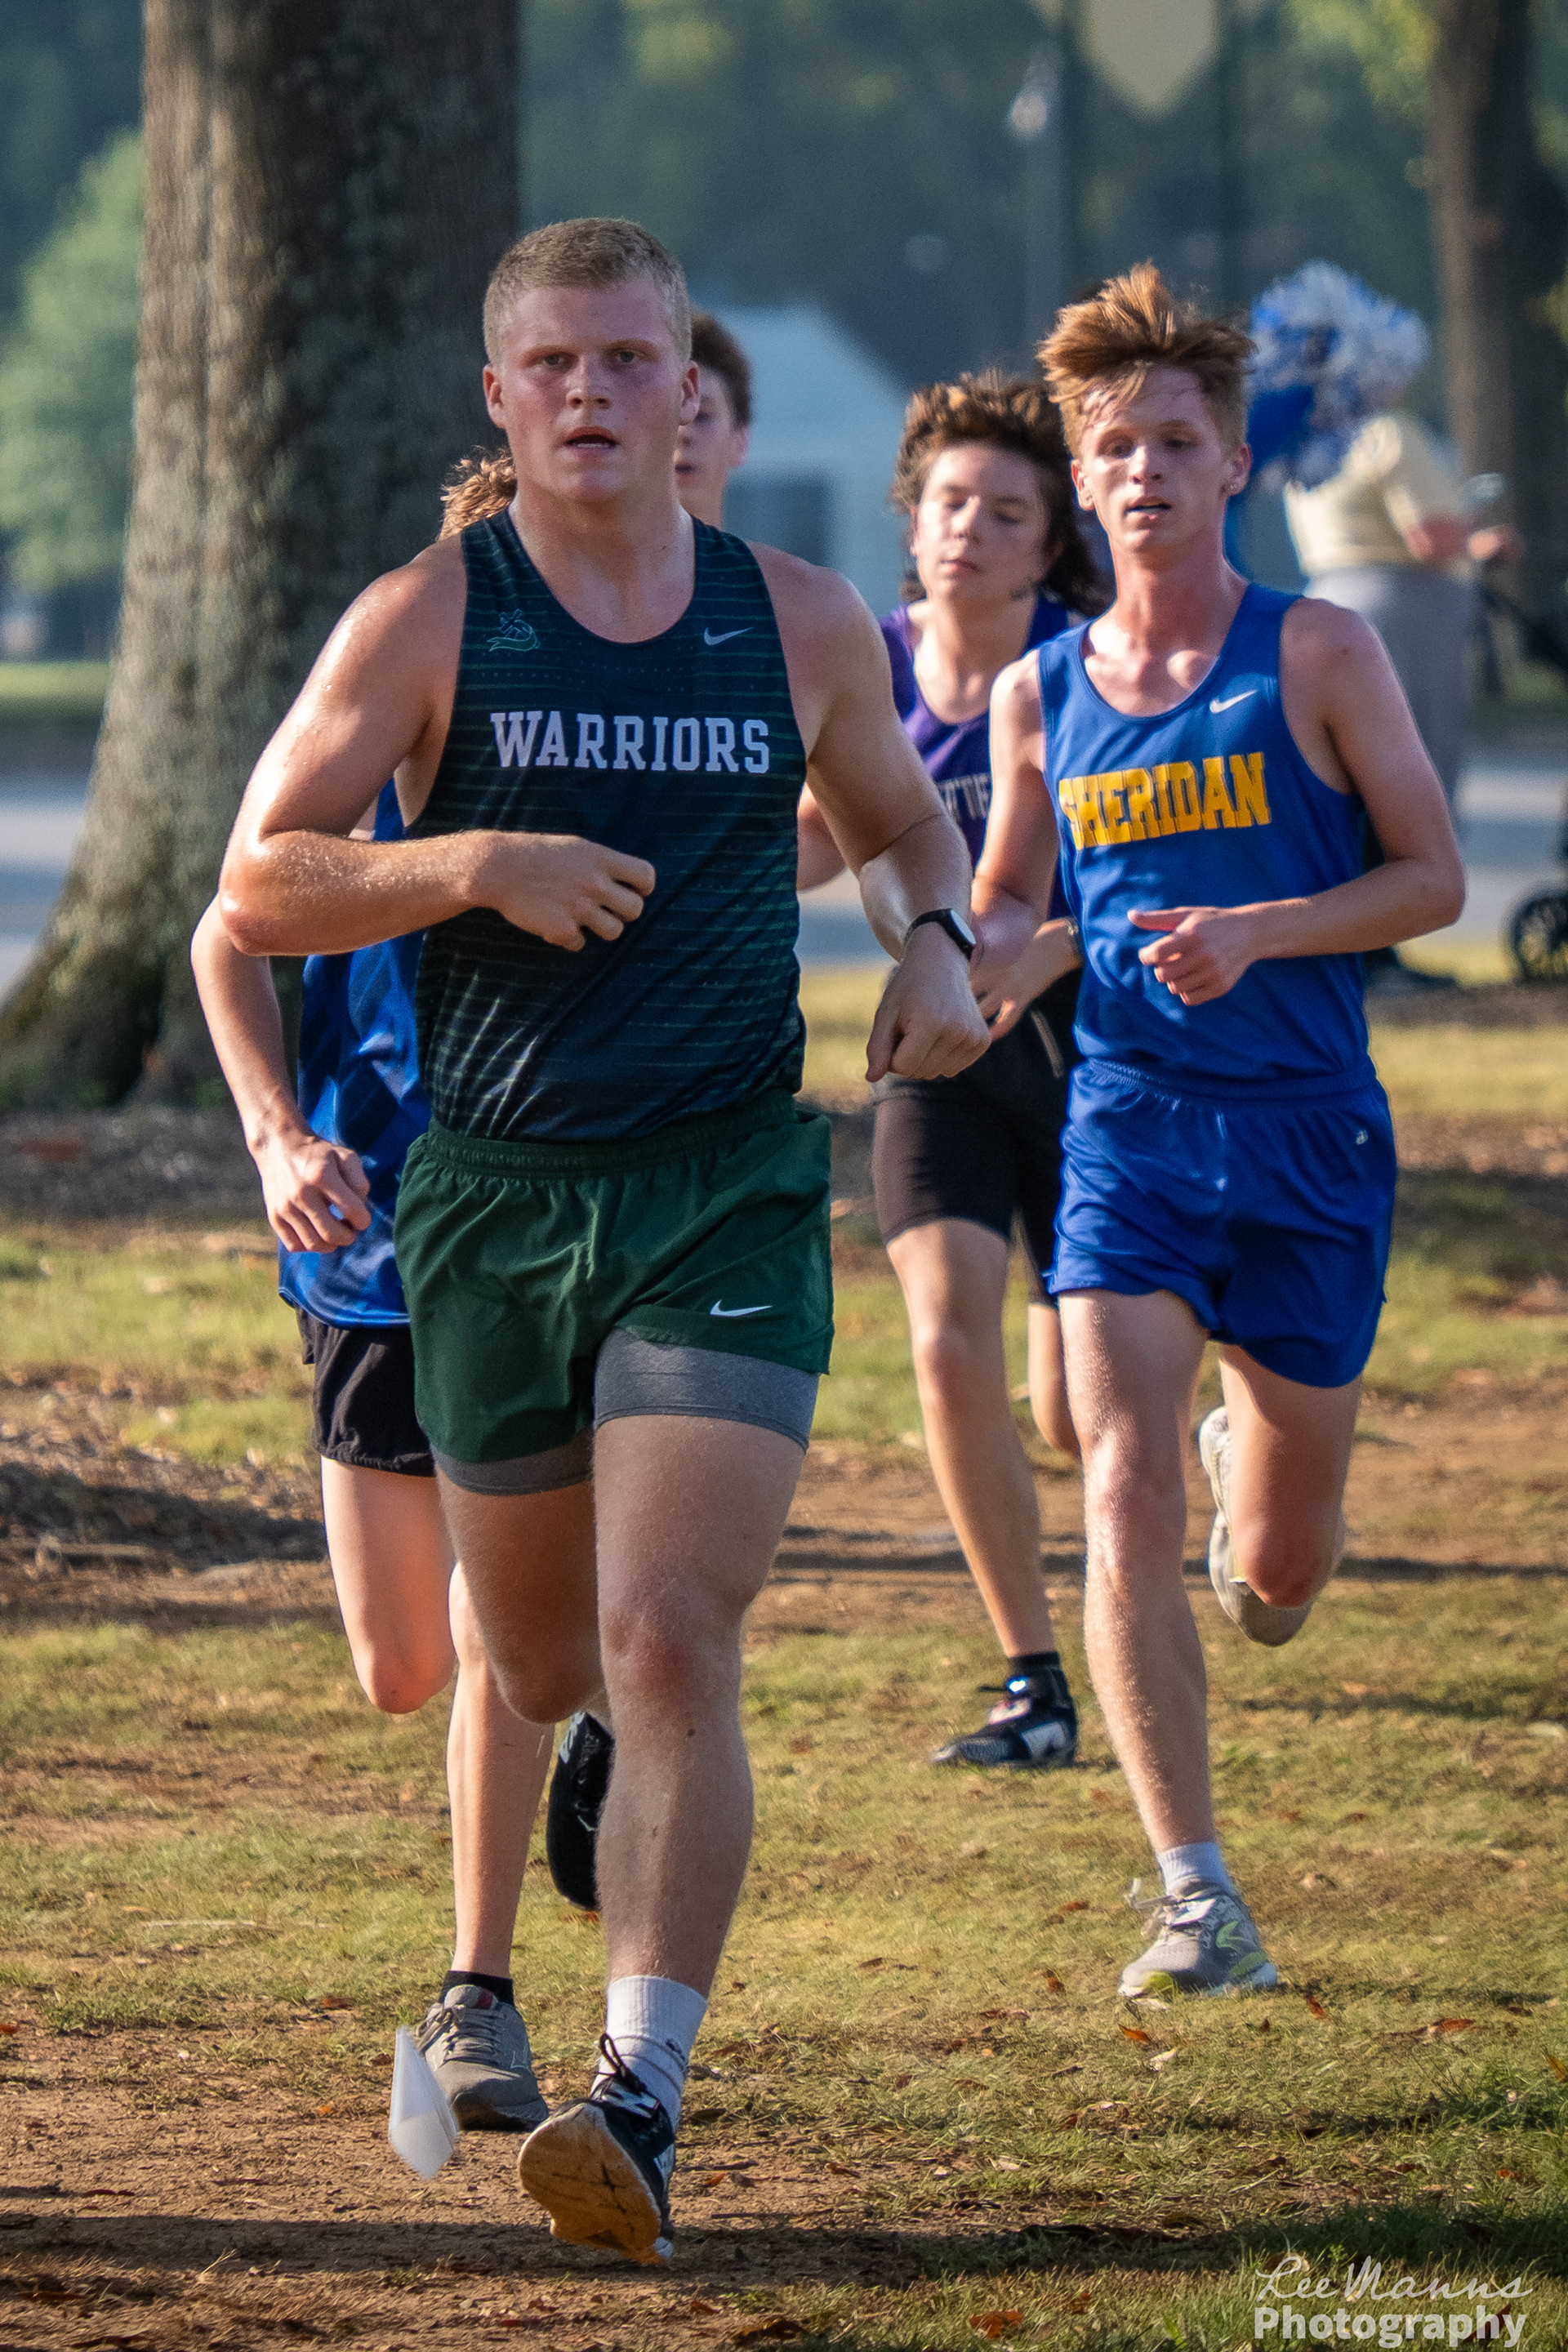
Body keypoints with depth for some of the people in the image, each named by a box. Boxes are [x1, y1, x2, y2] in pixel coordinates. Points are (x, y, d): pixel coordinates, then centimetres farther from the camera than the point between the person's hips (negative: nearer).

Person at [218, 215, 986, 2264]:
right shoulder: (427, 620, -2)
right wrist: (477, 865, -20)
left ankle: (643, 2099, -23)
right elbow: (256, 887, -5)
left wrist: (936, 941, 3)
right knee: (538, 1670, 12)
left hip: (731, 1192, -1)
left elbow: (898, 816, 25)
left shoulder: (802, 622, 5)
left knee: (669, 1640, -18)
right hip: (494, 1195, 1)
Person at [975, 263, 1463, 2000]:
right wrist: (982, 961, -6)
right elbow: (1009, 913, 18)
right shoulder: (1037, 697, 6)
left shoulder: (1316, 654, -2)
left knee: (1273, 1580, 9)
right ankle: (1196, 1899, -16)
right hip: (1127, 1126, 1)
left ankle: (1259, 1445, 49)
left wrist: (1254, 932, -16)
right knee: (1125, 1497, -19)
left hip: (1309, 1134, -1)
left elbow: (1433, 878, -1)